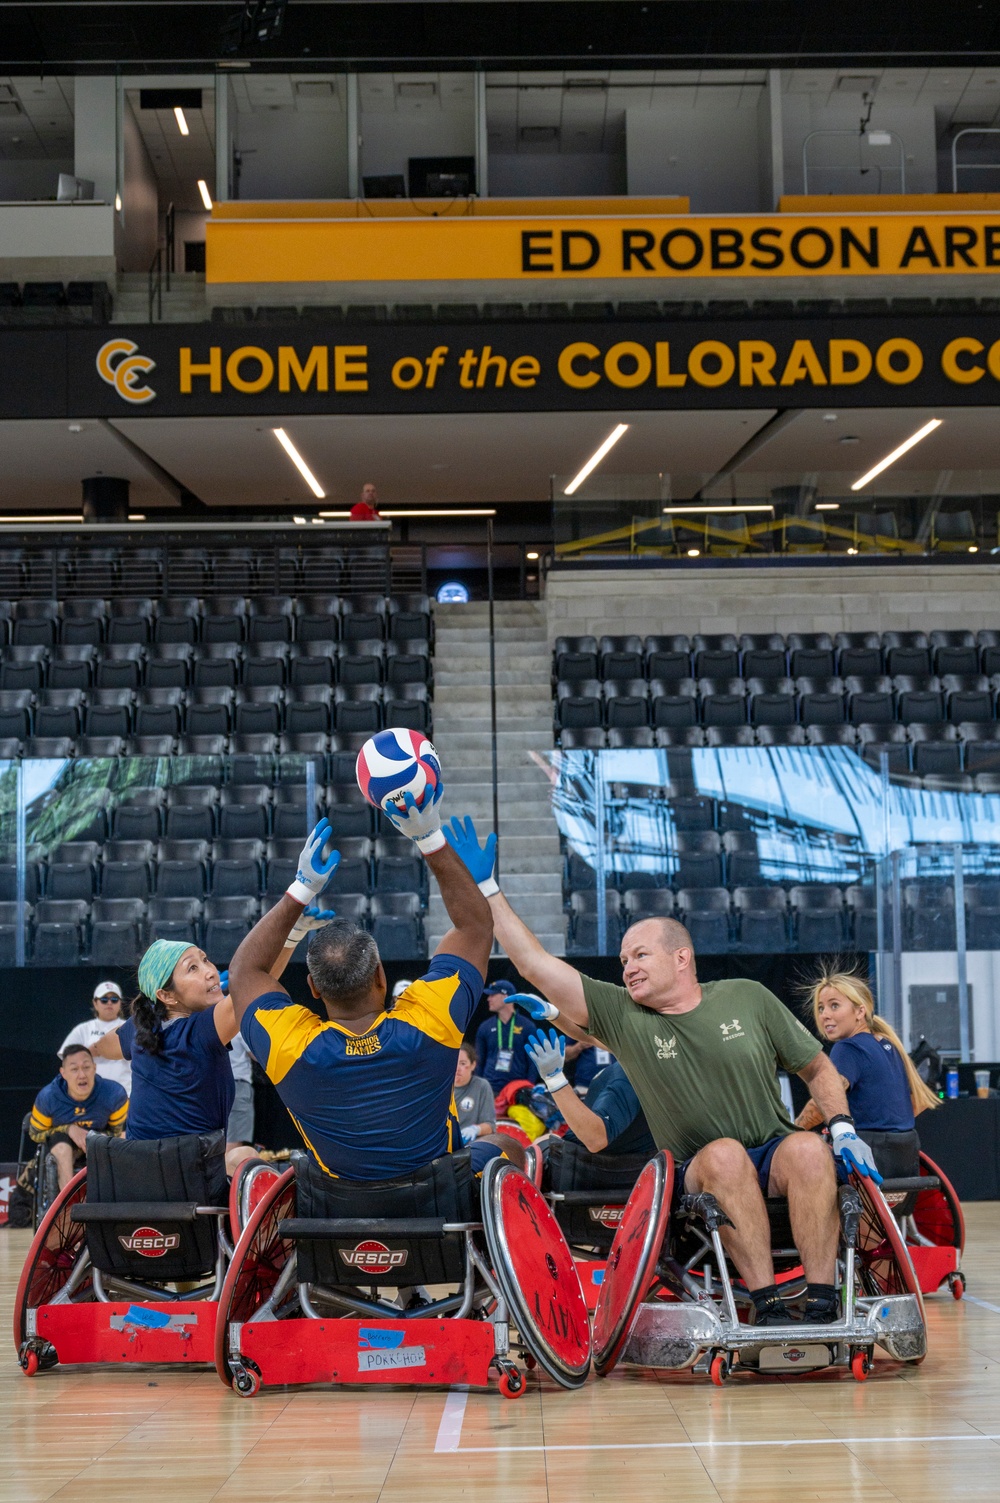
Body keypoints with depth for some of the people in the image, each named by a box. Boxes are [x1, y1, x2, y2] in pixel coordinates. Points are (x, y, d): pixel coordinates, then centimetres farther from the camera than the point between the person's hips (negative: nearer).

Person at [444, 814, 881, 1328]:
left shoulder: (748, 999, 2)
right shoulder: (623, 1016, 0)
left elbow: (817, 1067, 11)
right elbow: (536, 965, -6)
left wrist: (843, 1129, -4)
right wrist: (486, 888, -9)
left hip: (775, 1156, 1)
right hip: (698, 1175, -1)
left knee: (808, 1149, -32)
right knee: (724, 1153, -34)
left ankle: (821, 1305, -30)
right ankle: (766, 1304, -33)